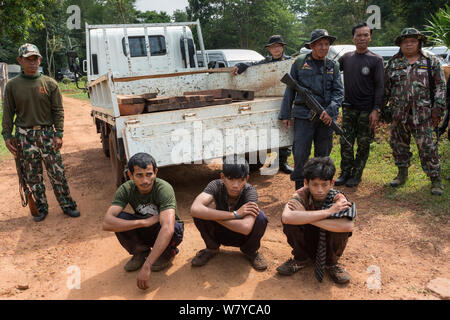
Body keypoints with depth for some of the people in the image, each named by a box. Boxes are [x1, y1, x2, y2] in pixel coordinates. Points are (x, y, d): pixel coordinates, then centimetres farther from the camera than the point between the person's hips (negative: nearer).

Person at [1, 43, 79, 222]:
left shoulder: (50, 84, 1)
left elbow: (58, 111, 1)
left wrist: (58, 134, -6)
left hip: (47, 134, -1)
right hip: (24, 136, 1)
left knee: (57, 173, 2)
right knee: (32, 177, 8)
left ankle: (67, 205, 16)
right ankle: (41, 208, 23)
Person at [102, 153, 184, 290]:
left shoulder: (164, 189, -31)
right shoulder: (126, 189, -19)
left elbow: (168, 229, -44)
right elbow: (106, 223, -30)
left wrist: (146, 267, -48)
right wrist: (143, 222, -38)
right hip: (144, 230, 3)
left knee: (174, 228, -38)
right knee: (119, 219, -25)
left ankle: (168, 254, -1)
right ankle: (141, 253, 3)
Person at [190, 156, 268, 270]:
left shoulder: (250, 191, -27)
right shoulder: (216, 186, -25)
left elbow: (246, 228, -43)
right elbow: (195, 209, -45)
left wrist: (213, 214, -35)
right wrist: (234, 214, -41)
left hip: (241, 236, 0)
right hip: (219, 233, 1)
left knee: (260, 217, -31)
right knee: (200, 213, -28)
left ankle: (250, 251, 1)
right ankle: (212, 248, 2)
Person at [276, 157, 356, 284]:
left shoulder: (338, 198, -22)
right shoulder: (302, 195, -22)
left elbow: (348, 226, -44)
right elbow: (286, 217, -44)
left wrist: (306, 217, -41)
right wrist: (327, 212, -41)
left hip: (328, 244, 0)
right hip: (307, 239, 1)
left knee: (341, 228, -32)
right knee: (289, 220, -28)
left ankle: (331, 262, 0)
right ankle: (301, 258, 0)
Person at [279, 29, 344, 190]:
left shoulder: (333, 66, 12)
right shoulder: (300, 63, 5)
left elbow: (338, 91, 6)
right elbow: (290, 90, 6)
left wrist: (331, 110, -12)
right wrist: (285, 114, 2)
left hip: (326, 116, 3)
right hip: (303, 115, -2)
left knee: (323, 154, 9)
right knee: (300, 154, -6)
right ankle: (299, 190, 6)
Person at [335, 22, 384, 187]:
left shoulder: (376, 59, -2)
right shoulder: (346, 58, 8)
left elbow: (380, 87, -5)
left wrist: (375, 110, -12)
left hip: (367, 110, -3)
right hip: (349, 108, 3)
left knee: (363, 145, 4)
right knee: (345, 143, 4)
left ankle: (356, 175, 14)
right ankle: (345, 173, 15)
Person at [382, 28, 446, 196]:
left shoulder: (432, 62, 6)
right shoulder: (393, 63, 10)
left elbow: (440, 87, 5)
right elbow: (385, 87, 11)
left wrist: (438, 109, -4)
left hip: (422, 114, -2)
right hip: (398, 113, 3)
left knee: (427, 147, -4)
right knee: (399, 144, 10)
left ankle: (436, 179, 8)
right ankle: (402, 174, 27)